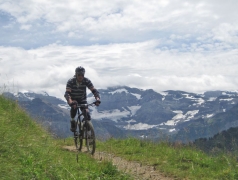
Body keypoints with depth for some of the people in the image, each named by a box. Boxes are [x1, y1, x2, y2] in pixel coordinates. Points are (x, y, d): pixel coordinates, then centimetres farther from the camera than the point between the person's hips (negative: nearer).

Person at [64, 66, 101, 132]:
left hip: (82, 100, 2)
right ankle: (72, 120, -11)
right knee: (74, 105, -36)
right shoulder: (71, 81, -26)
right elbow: (67, 93, -35)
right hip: (73, 99, -2)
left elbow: (94, 90, -24)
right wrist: (71, 102, -54)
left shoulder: (86, 81, -21)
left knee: (87, 114, -18)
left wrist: (97, 99, -43)